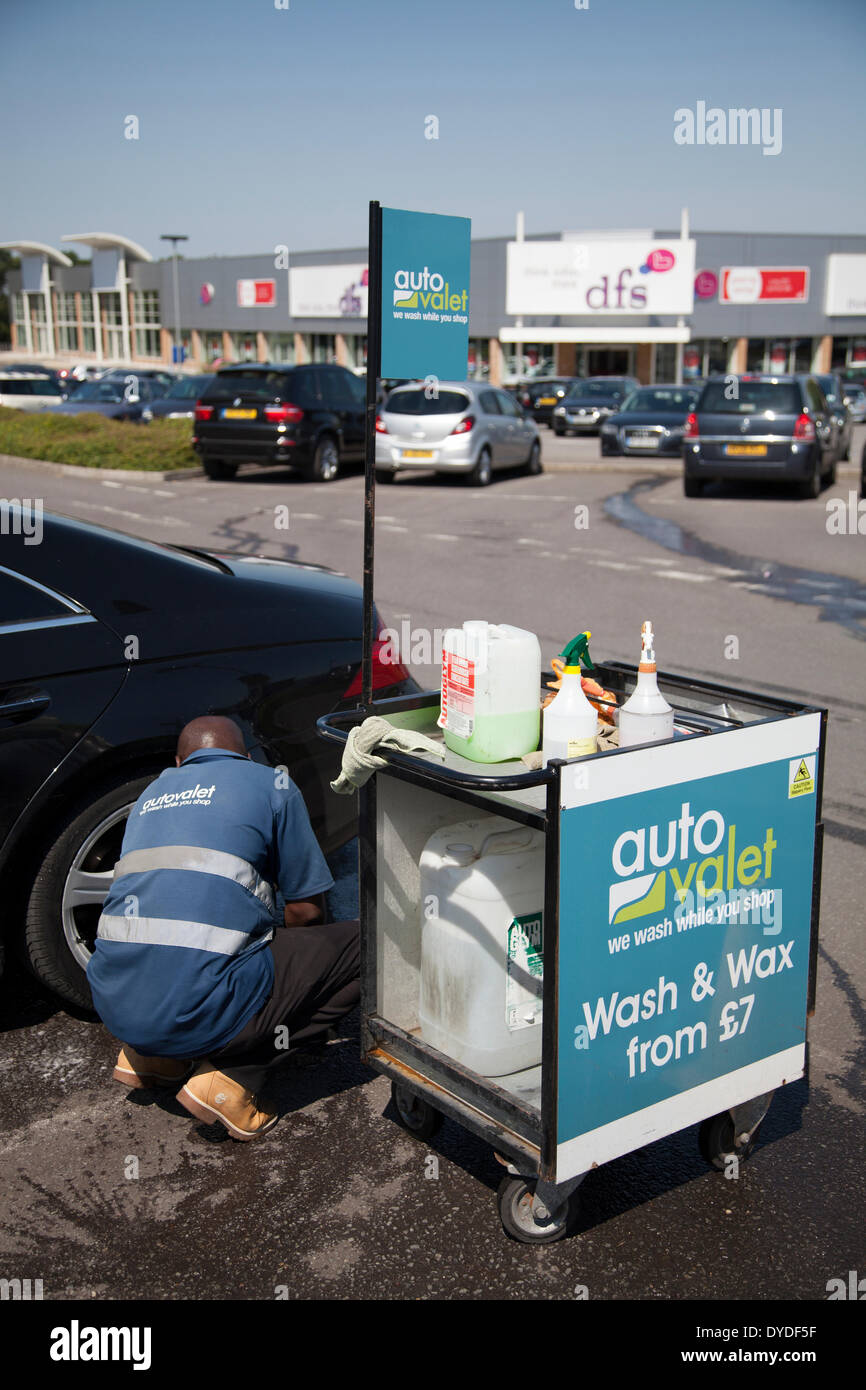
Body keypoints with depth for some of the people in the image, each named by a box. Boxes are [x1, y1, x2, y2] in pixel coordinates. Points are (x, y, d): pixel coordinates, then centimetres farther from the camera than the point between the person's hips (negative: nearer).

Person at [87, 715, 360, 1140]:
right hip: (203, 1006, -7)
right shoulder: (270, 783, 9)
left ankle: (148, 1054, 16)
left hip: (114, 1005, 7)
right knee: (362, 947, 8)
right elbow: (306, 910, 8)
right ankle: (232, 1075, -3)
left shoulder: (152, 791, 24)